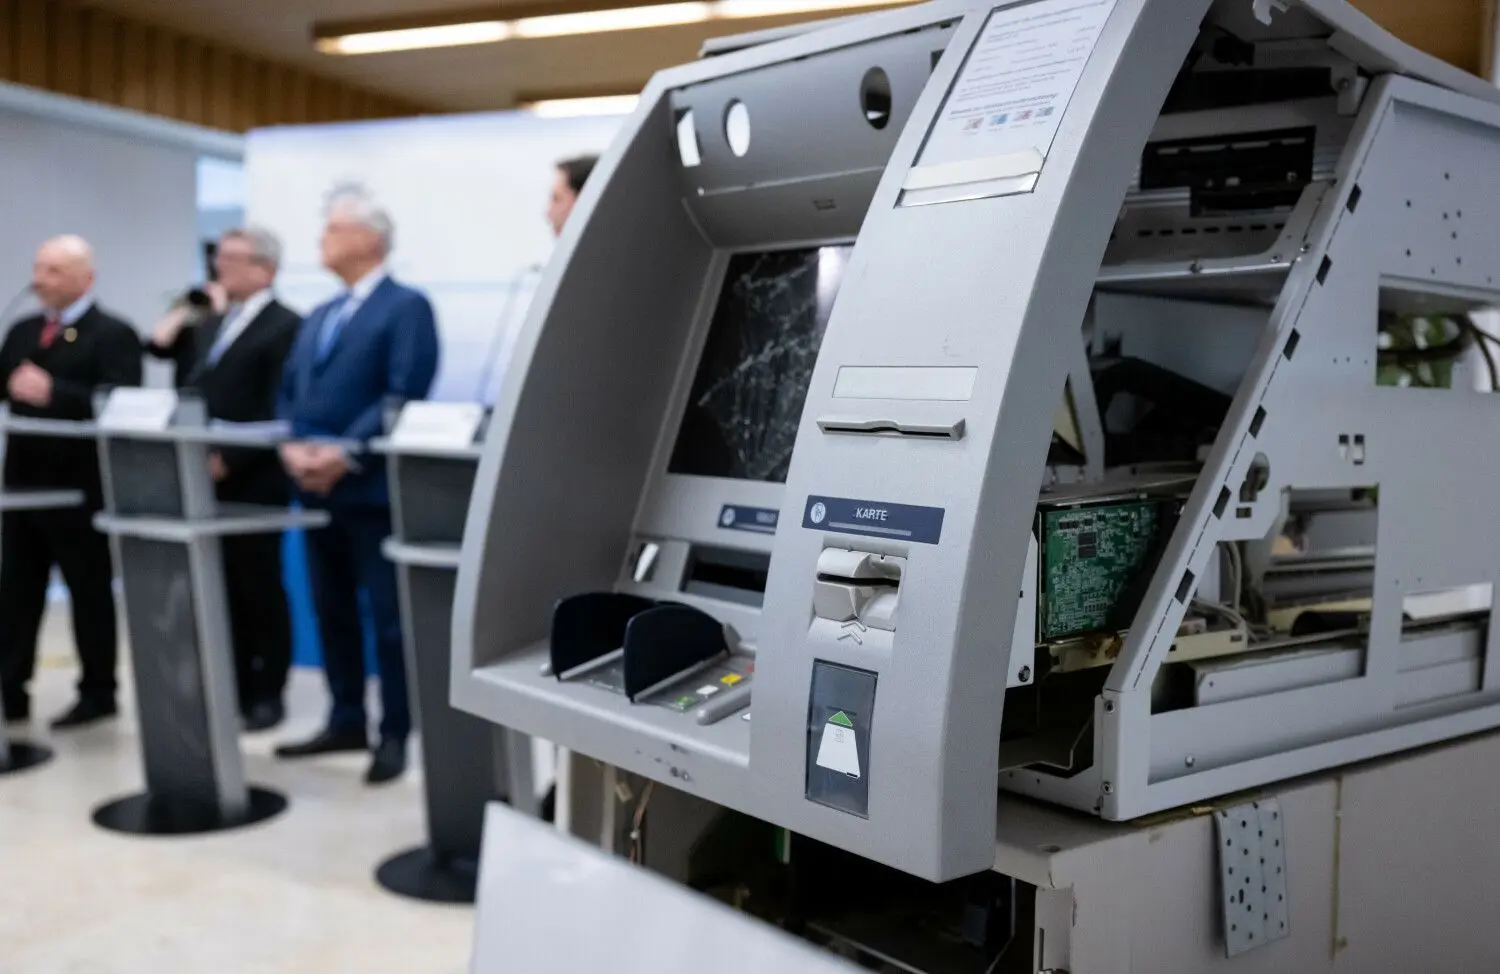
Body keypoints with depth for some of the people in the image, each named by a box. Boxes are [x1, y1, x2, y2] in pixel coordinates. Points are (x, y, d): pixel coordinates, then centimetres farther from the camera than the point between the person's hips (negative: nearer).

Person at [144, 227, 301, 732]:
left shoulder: (286, 326, -7)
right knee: (221, 587, 11)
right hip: (205, 478, 7)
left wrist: (229, 460, -18)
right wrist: (188, 308, 9)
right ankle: (235, 686, 21)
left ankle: (267, 694, 12)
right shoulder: (212, 322, 18)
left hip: (251, 480, -7)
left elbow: (278, 410, -15)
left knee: (258, 587, 2)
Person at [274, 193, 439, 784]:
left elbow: (404, 395, -15)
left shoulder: (407, 307, -4)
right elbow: (289, 391, 16)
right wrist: (292, 446, -4)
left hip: (371, 486, -8)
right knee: (332, 612, 13)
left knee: (388, 615, -2)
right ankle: (347, 721, 24)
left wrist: (344, 454, -21)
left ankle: (395, 735, 6)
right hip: (317, 488, 8)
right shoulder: (319, 316, 22)